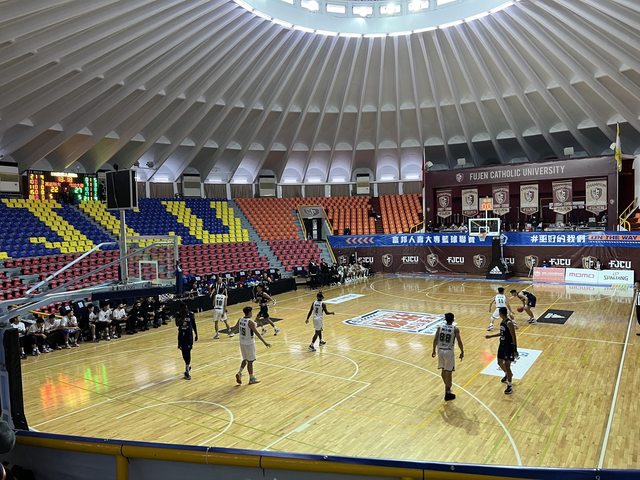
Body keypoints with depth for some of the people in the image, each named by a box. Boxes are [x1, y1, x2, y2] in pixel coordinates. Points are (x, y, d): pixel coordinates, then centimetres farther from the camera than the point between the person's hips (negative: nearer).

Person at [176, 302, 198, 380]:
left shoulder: (191, 314, -8)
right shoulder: (178, 314, -9)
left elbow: (194, 325, 4)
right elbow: (177, 324, -24)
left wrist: (196, 334, 6)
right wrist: (183, 316, -31)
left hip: (189, 334, -2)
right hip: (181, 334, 2)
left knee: (188, 352, -6)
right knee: (183, 352, 10)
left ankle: (187, 371, 0)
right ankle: (188, 366, 34)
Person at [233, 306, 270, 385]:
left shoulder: (240, 320, -1)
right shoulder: (250, 322, -22)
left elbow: (235, 328, 17)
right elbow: (257, 333, -26)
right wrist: (265, 342, -26)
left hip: (242, 342, 7)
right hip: (249, 343, -7)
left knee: (245, 359, 22)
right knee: (250, 361, 5)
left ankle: (239, 373, 8)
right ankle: (251, 379, 16)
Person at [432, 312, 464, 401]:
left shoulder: (440, 327, 0)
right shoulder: (455, 329, -9)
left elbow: (435, 340, 1)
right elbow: (459, 342, -9)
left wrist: (434, 350, 12)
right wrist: (462, 352, 4)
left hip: (440, 351, 4)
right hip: (449, 352, -4)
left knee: (443, 370, 20)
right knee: (449, 372, 4)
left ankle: (447, 387, 37)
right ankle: (447, 393, 10)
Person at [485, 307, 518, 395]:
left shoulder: (509, 323, -23)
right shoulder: (502, 321, 5)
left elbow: (514, 337, -22)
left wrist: (515, 350, -21)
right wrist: (490, 336, 20)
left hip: (509, 346, -9)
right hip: (502, 345, 9)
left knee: (507, 365, -4)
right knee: (500, 362, 20)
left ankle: (509, 386, 9)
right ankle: (507, 374, 48)